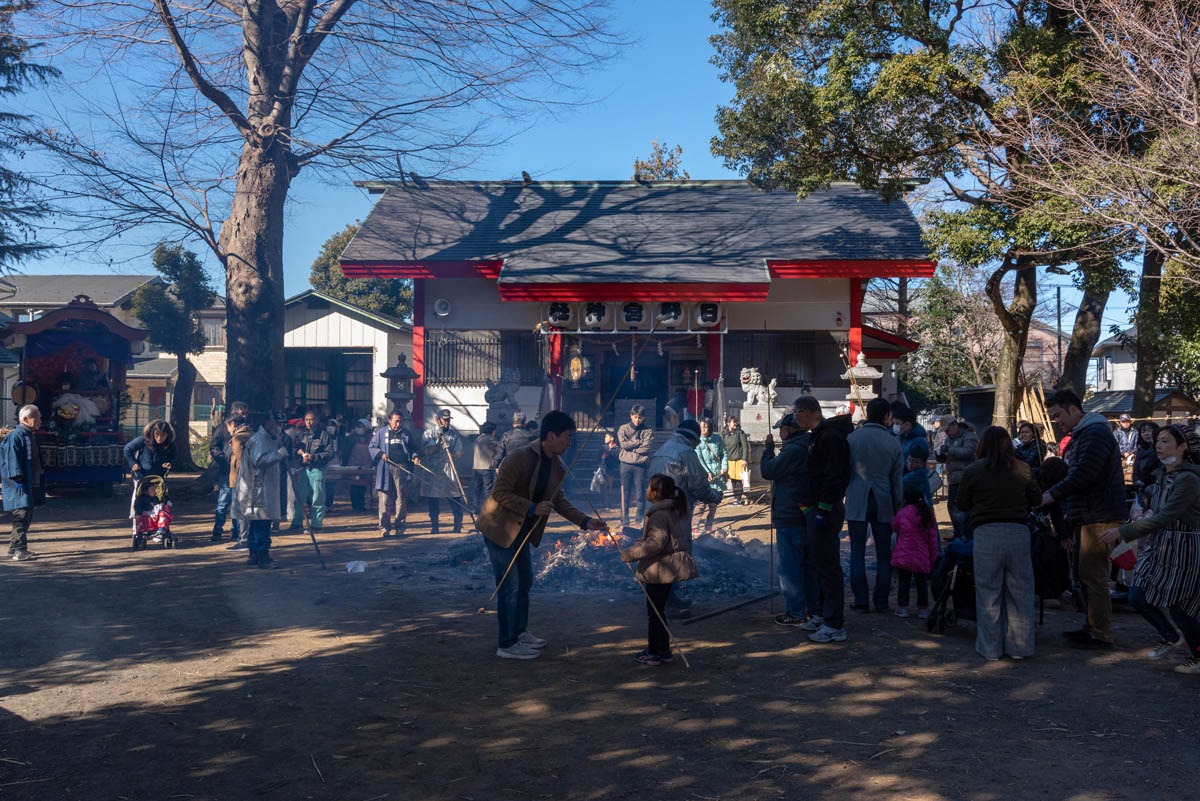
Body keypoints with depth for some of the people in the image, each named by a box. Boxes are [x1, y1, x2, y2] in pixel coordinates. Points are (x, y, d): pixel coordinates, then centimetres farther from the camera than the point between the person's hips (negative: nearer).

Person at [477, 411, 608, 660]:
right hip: (500, 527, -9)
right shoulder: (520, 457, -24)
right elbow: (500, 493, -24)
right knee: (509, 585, -5)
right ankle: (507, 645, 5)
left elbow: (558, 500, 9)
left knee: (525, 581, 19)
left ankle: (520, 632, 35)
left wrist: (585, 521, -1)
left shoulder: (557, 466, 1)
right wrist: (532, 508, -28)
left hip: (522, 529, 9)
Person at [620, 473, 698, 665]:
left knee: (654, 612, 2)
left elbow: (656, 543, -27)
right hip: (670, 568, 9)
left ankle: (653, 653, 11)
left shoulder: (658, 515, -20)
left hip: (659, 570, -9)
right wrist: (639, 544, 20)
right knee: (658, 611, 19)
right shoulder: (676, 511, 11)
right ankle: (664, 651, 25)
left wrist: (630, 553, -18)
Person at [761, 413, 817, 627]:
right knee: (809, 563, 17)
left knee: (790, 566, -3)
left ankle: (796, 613, 0)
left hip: (790, 516, -9)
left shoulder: (793, 450, -20)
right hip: (809, 514, 9)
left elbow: (768, 471, -13)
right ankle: (814, 607, 25)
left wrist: (768, 447, -2)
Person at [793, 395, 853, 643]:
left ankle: (835, 625, -3)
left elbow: (833, 477, -23)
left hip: (824, 511, -11)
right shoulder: (819, 435, 17)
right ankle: (826, 614, 26)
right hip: (817, 509, 11)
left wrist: (823, 510, -23)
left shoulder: (830, 436, -16)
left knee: (827, 566, -7)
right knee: (820, 563, 16)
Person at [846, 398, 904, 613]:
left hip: (857, 503, -1)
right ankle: (881, 601, 12)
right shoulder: (893, 442, 0)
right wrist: (899, 507, 12)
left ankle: (861, 601, 3)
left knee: (857, 553, 4)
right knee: (884, 554, 10)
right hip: (883, 504, 1)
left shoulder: (852, 438, -3)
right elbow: (898, 479, 5)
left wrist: (841, 498, 12)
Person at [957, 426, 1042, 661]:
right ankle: (1020, 646, 15)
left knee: (988, 591, 6)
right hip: (1018, 531, 2)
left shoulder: (973, 470, -1)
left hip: (986, 533, -2)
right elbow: (1036, 499, 11)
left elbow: (961, 504, 5)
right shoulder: (1023, 469, 3)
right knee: (1019, 590, 10)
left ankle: (991, 647, 10)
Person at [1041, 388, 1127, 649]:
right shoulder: (1079, 436, 20)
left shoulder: (1095, 434, -14)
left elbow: (1083, 475, -24)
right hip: (1087, 517, 10)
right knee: (1083, 573, 14)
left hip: (1100, 518, -10)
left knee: (1093, 576, -7)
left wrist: (1053, 495, -17)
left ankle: (1101, 635, -1)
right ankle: (1092, 627, 22)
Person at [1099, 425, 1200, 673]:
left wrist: (1122, 532, -29)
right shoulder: (1162, 474, 6)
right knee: (1137, 597, 7)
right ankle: (1169, 637, 31)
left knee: (1178, 607, 1)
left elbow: (1164, 518, -27)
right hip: (1160, 546, 8)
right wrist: (1148, 515, -2)